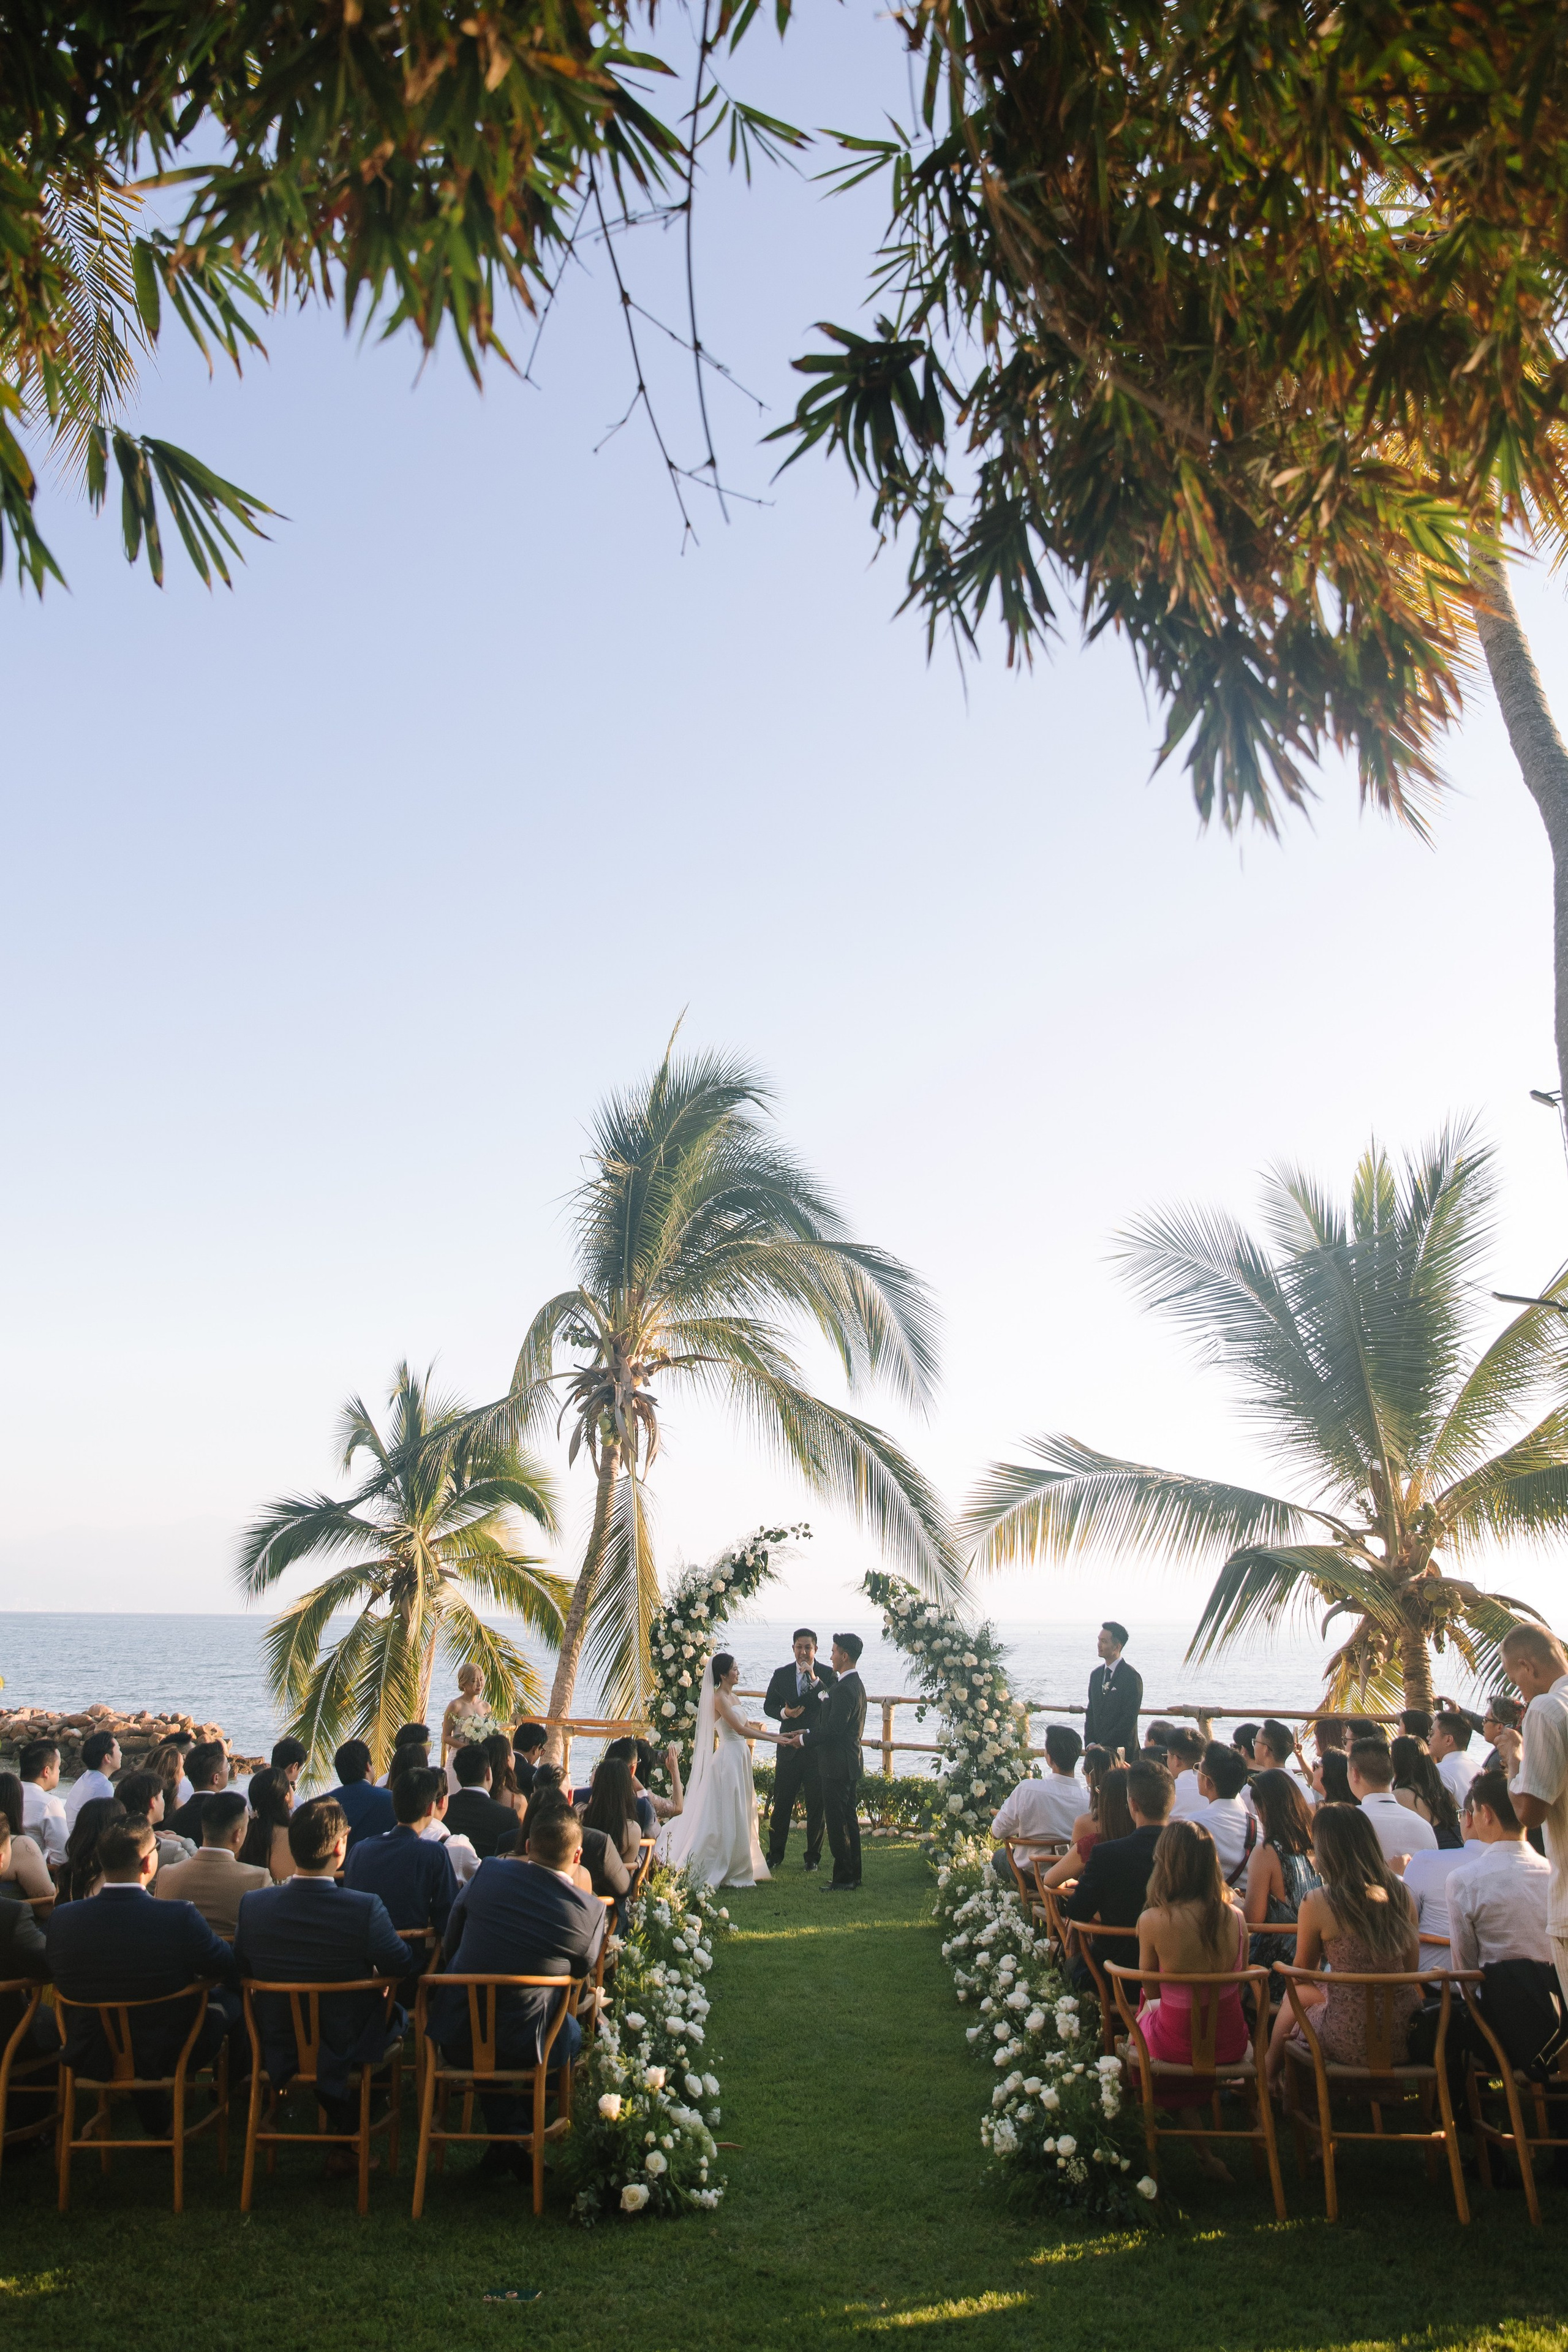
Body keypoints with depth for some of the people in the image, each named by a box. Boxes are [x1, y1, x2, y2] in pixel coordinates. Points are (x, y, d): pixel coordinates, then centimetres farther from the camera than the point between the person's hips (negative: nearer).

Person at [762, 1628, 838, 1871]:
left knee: (816, 1805, 6)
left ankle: (813, 1857, 18)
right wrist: (784, 1713, -9)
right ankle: (775, 1855, 16)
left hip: (818, 1748, -1)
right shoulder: (780, 1675, 7)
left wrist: (815, 1680, -22)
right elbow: (768, 1706, 11)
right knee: (781, 1804, 4)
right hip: (789, 1748, 1)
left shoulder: (827, 1675, 0)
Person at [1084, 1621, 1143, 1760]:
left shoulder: (1132, 1677, -9)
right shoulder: (1096, 1674, 13)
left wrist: (1104, 1746, -12)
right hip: (1097, 1748, 5)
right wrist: (1090, 1744, 1)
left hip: (1122, 1752, -5)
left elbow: (1129, 1718, -12)